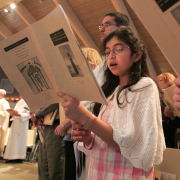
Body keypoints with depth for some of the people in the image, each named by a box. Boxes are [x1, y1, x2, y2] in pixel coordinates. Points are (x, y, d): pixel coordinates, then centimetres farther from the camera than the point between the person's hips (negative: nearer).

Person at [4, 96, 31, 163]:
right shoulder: (19, 103, 17)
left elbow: (29, 114, -14)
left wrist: (19, 114, -22)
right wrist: (12, 113, 0)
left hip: (22, 123, -7)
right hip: (15, 122, 8)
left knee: (20, 138, -5)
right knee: (12, 139, 5)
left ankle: (19, 157, 0)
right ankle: (12, 157, 8)